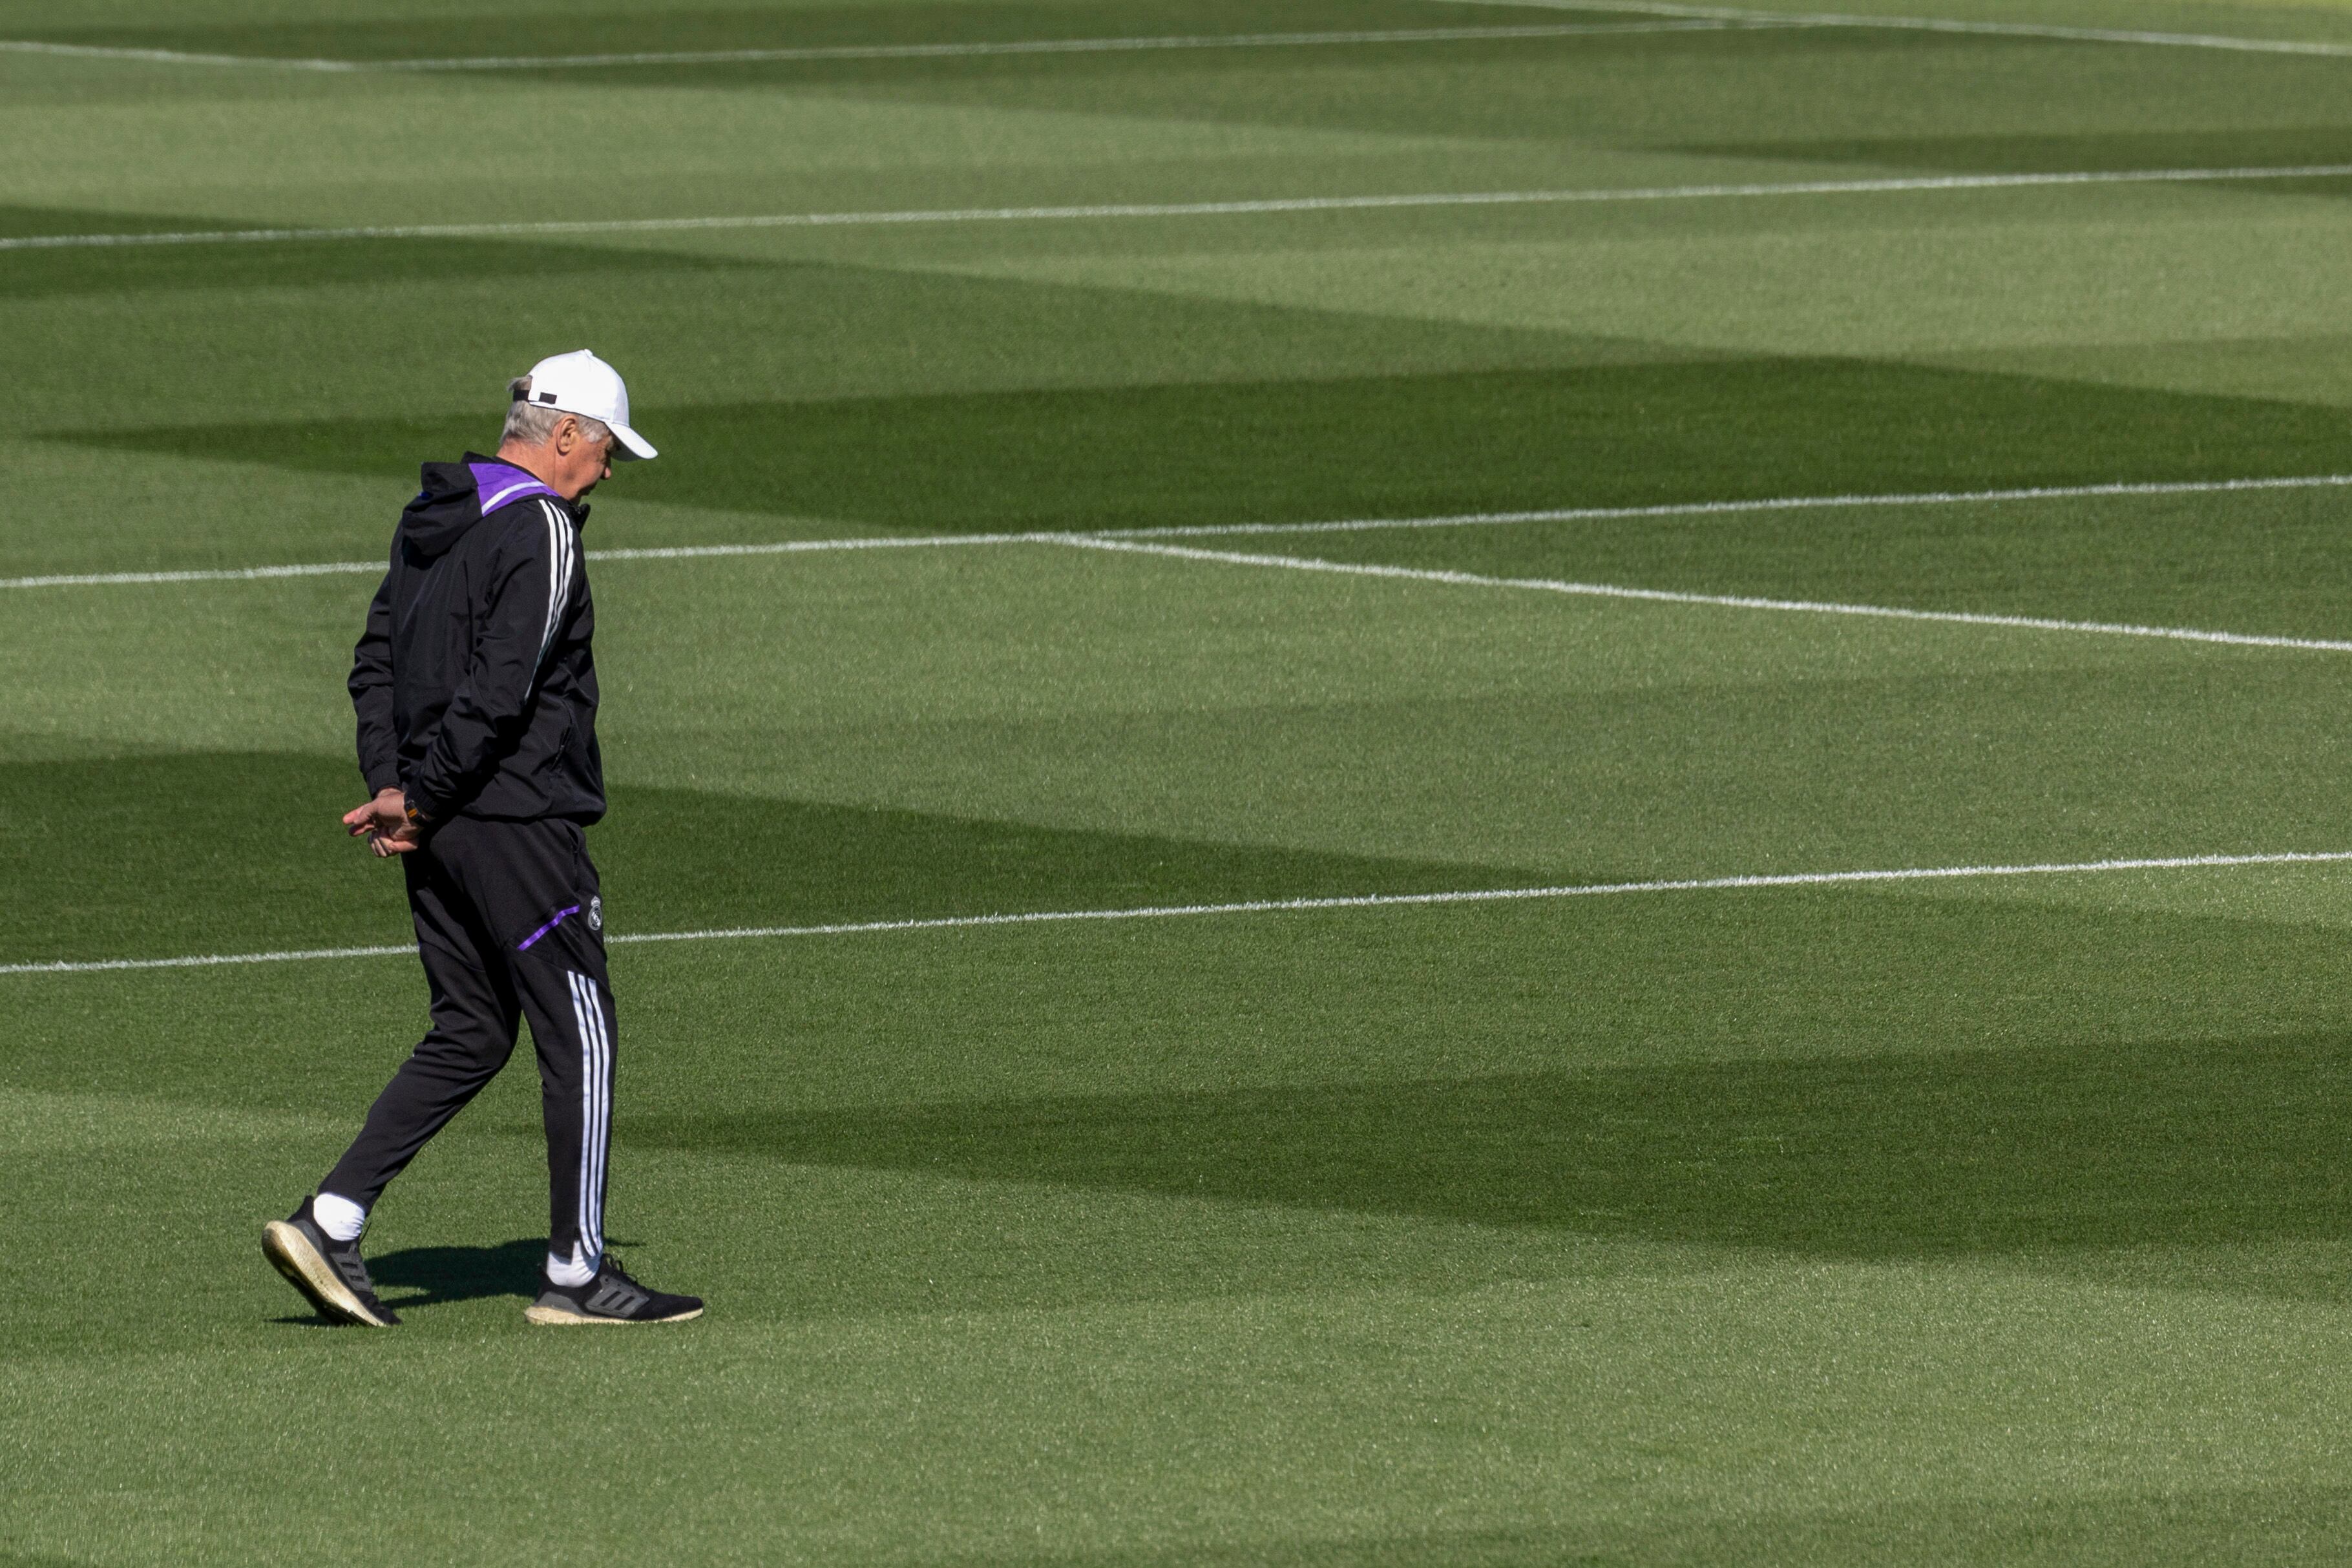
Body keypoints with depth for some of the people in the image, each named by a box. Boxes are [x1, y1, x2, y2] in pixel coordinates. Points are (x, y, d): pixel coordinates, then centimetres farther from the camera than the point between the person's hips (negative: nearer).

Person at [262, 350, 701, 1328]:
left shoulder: (427, 518, 14)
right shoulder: (542, 531, -14)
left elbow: (375, 664, 13)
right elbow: (497, 692, -21)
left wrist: (390, 788, 3)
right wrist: (419, 804, -14)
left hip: (439, 826, 9)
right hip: (517, 820, -9)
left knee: (470, 1036, 14)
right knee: (579, 1035, 0)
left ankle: (329, 1222, 4)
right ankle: (576, 1274, 3)